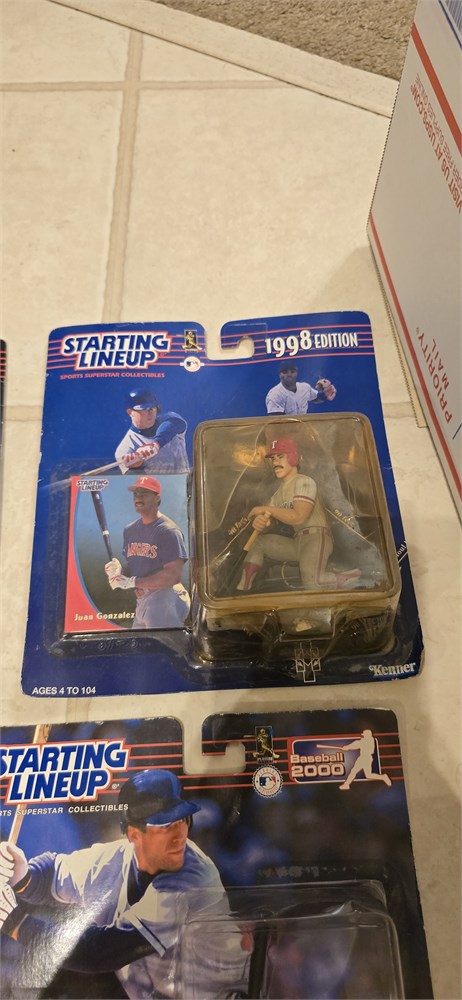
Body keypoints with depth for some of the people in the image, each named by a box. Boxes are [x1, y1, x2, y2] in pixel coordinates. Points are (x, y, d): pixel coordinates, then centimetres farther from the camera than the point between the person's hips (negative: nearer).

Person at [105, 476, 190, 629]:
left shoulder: (168, 530, -12)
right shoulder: (130, 530, 14)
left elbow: (173, 576, -19)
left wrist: (132, 582, -17)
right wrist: (119, 573, -4)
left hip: (166, 599, -8)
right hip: (141, 601, 8)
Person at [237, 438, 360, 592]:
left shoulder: (304, 481, -4)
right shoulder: (278, 494, 18)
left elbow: (299, 517, -19)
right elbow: (268, 522, 10)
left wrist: (266, 509, -12)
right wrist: (259, 522, -15)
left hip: (316, 537, -8)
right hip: (298, 543, 8)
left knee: (312, 582, -31)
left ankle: (348, 578, -5)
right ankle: (243, 589, -2)